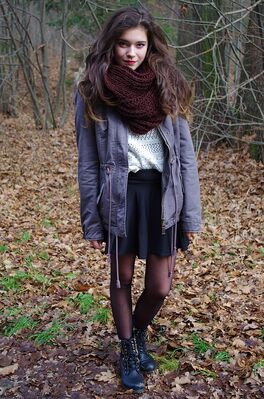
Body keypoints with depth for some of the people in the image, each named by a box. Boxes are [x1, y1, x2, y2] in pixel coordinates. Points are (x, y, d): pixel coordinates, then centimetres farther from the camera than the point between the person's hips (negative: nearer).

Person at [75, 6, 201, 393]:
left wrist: (191, 213, -2)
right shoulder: (93, 91, -5)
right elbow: (88, 163, -2)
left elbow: (186, 154, 1)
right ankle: (128, 350, 38)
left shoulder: (167, 86, 0)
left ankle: (139, 331, 42)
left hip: (162, 195, 2)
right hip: (120, 197, -1)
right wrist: (92, 222, -2)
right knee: (122, 280, 14)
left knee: (160, 287, 8)